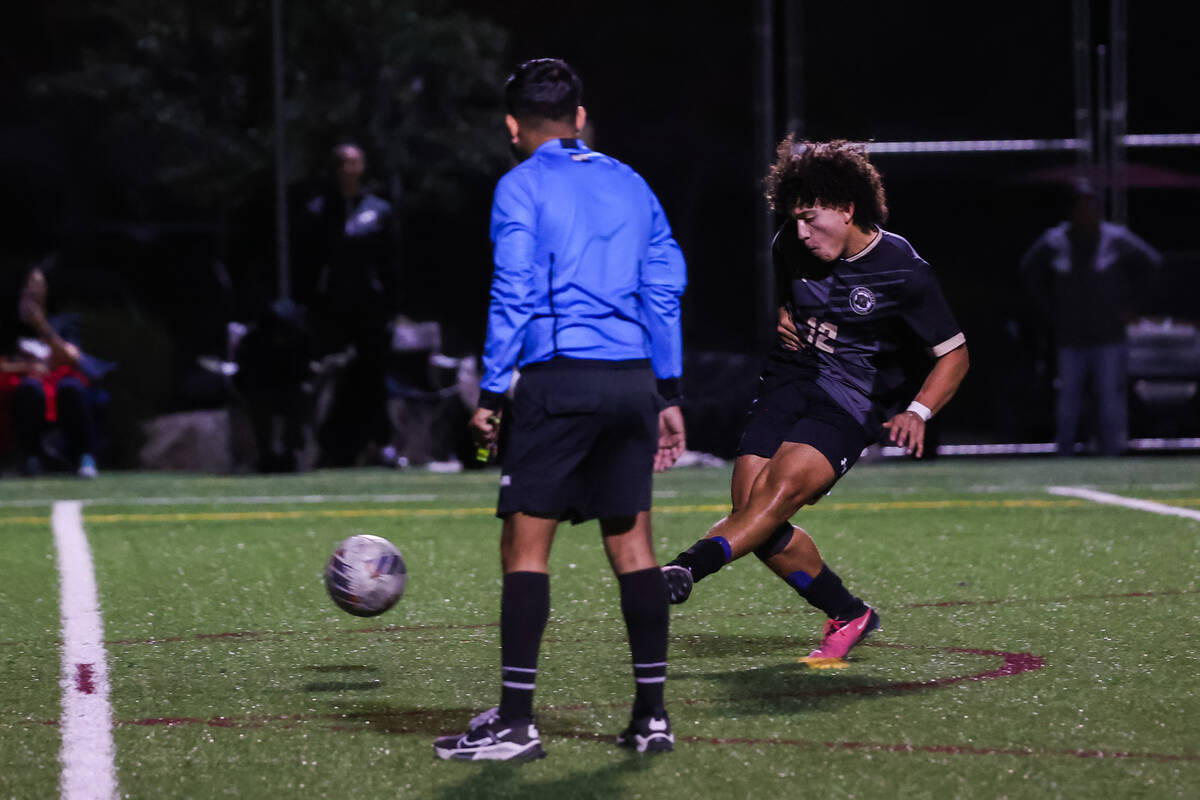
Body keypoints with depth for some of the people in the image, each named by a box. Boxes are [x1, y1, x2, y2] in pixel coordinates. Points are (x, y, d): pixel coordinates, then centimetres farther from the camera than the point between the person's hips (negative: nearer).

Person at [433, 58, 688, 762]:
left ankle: (517, 722, -8)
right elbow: (665, 290, 14)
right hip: (632, 382, 5)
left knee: (525, 546, -3)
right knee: (631, 543, 9)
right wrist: (669, 394, 17)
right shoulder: (631, 185, 15)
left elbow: (514, 296, -8)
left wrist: (491, 394, -4)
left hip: (559, 379, -5)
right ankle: (652, 715, 8)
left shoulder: (523, 187, -1)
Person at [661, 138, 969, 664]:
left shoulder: (902, 270, -11)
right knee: (751, 510, -9)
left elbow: (954, 354, -3)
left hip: (851, 403, -5)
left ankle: (685, 570, -44)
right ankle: (848, 616, 7)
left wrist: (917, 412, -18)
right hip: (788, 382, 6)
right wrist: (782, 319, 4)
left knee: (783, 486, -30)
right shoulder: (792, 247, 3)